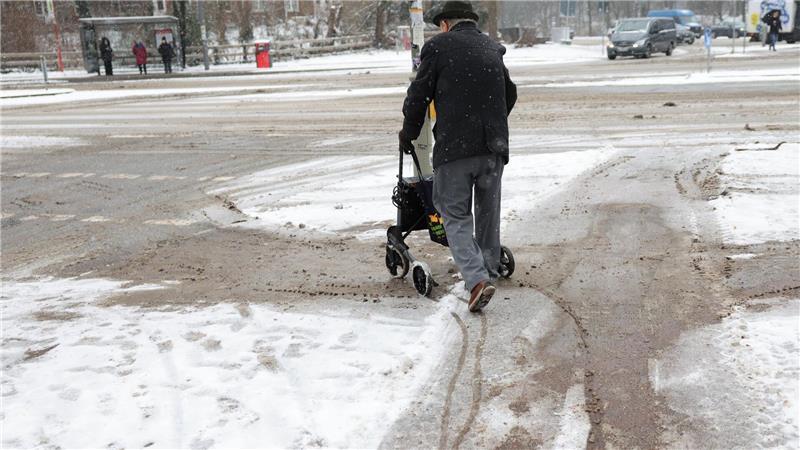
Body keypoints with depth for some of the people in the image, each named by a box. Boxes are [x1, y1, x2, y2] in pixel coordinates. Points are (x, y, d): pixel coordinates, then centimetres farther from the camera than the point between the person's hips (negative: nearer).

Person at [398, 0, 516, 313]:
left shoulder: (438, 46, -2)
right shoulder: (493, 49, 16)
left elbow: (419, 95, -1)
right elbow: (509, 95, 25)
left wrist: (408, 134, 14)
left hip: (454, 147, -5)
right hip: (494, 146, 5)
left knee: (455, 216, 2)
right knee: (488, 213, 18)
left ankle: (477, 279, -13)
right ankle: (489, 273, 29)